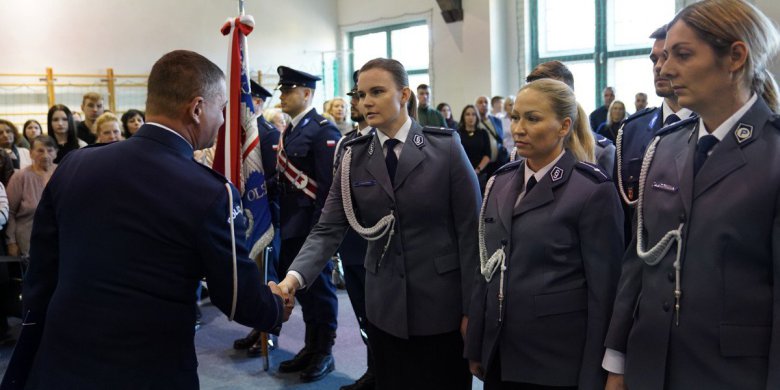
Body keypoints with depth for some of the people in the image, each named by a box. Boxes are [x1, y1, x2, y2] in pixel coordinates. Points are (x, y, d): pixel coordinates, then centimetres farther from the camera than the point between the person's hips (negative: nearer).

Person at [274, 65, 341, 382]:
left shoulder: (324, 131, -14)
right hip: (292, 227, 8)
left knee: (319, 287, 5)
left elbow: (329, 187, -19)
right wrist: (281, 222, 12)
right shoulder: (288, 132, 12)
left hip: (313, 227, -8)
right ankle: (310, 347, 30)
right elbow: (284, 180, 14)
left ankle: (324, 353, 20)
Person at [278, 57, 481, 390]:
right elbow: (328, 230, -6)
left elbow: (469, 230, -7)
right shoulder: (354, 157, 0)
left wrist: (471, 307, -8)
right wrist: (295, 276, -23)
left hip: (441, 302, -2)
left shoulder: (446, 147, -8)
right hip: (384, 304, 3)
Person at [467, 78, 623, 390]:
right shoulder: (500, 182, 5)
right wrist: (475, 346, 9)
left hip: (560, 362, -5)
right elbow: (487, 268, 9)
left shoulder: (593, 190, -12)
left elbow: (604, 291, -11)